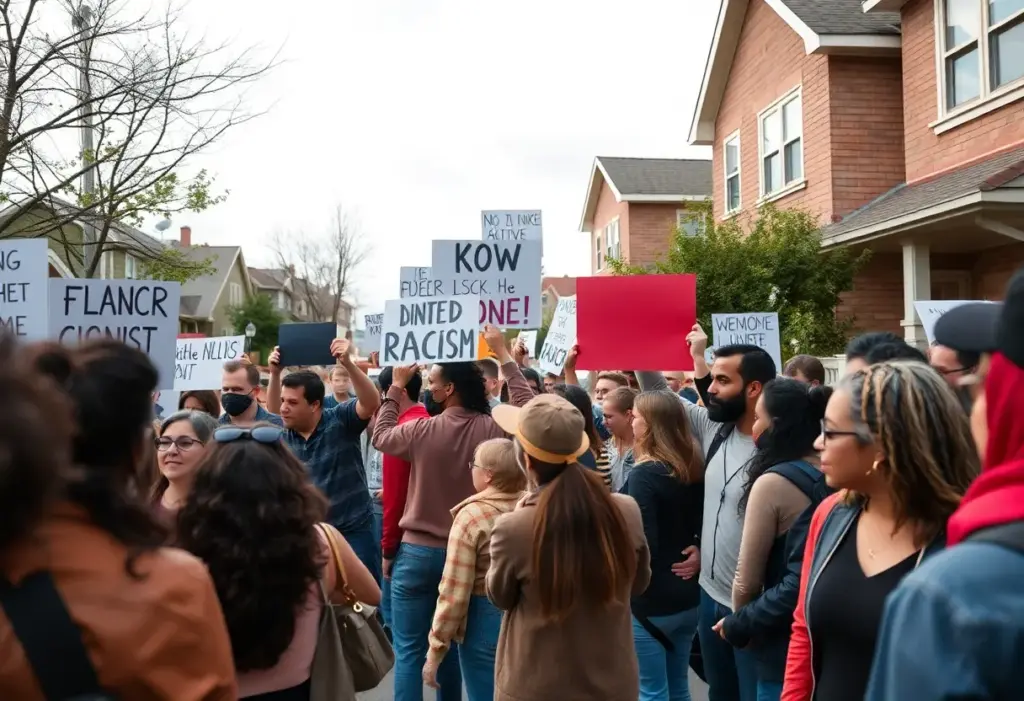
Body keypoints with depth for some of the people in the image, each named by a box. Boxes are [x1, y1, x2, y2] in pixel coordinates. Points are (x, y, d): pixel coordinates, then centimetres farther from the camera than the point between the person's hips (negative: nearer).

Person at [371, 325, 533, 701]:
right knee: (451, 647, 21)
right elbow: (527, 408, 10)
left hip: (419, 552, -3)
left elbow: (381, 436, 7)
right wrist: (504, 356, 10)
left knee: (409, 652, 4)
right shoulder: (493, 429, -10)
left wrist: (396, 386, 13)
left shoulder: (422, 430, -14)